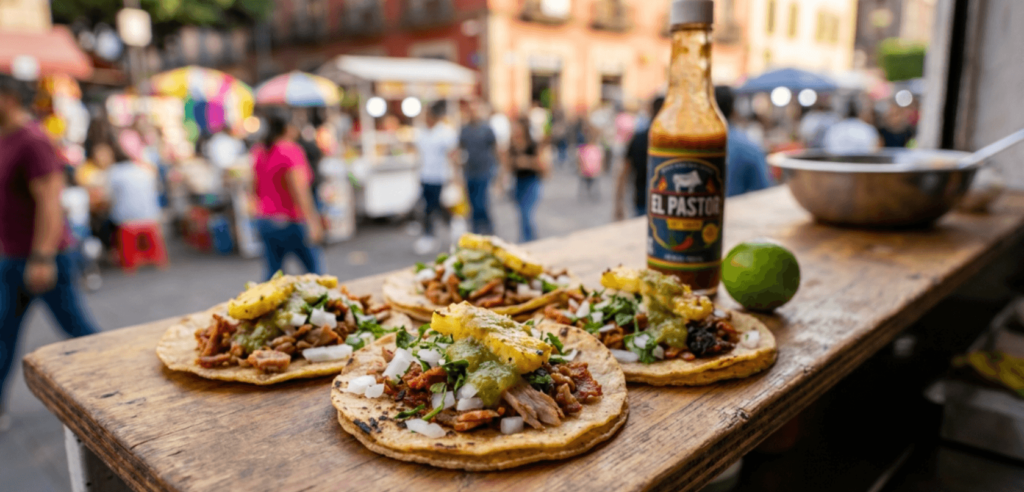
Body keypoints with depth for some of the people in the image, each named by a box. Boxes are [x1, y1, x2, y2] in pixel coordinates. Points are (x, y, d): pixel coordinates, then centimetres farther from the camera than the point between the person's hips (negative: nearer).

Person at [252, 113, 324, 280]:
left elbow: (255, 188, 15)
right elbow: (298, 189, -21)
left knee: (273, 272, 11)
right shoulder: (291, 150, -12)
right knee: (314, 268, 5)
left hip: (264, 220, 7)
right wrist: (313, 221, -23)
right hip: (290, 221, -7)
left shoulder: (259, 152, 9)